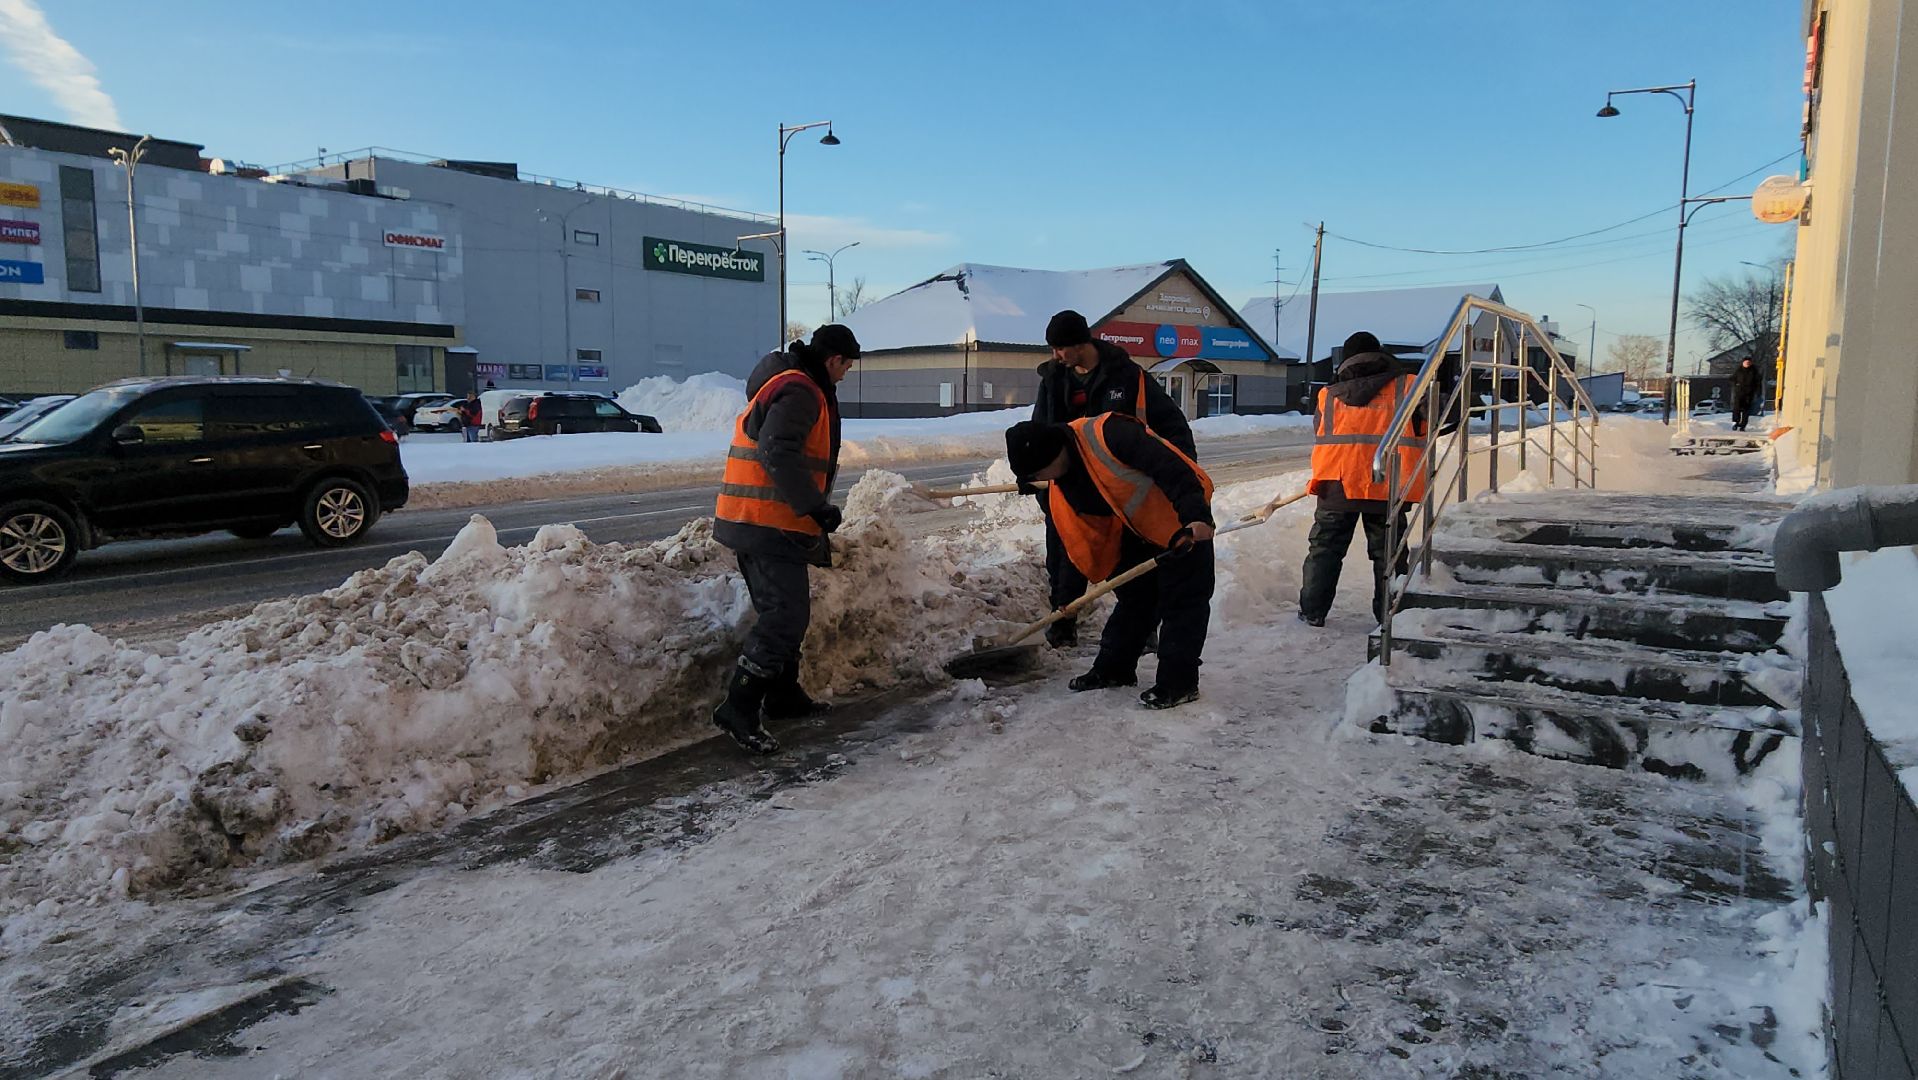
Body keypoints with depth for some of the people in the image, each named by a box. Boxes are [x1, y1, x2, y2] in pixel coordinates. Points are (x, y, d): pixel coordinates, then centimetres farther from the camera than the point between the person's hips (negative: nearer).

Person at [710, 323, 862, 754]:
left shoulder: (789, 385, 22)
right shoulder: (799, 392, -13)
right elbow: (778, 453, -26)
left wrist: (813, 509, 29)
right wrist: (816, 506, -23)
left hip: (756, 523, 11)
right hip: (768, 524, -11)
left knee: (785, 611, 19)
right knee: (787, 615, -12)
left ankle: (783, 696, 30)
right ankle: (739, 709, -11)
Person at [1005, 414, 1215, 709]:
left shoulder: (1106, 434, -30)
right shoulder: (1059, 495, -2)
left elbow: (1169, 466, -34)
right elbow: (1080, 547, 6)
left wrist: (1195, 515, -40)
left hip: (1188, 522, -8)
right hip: (1139, 534, 8)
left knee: (1181, 602, -4)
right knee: (1133, 598, 15)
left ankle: (1179, 682, 2)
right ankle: (1113, 670, 27)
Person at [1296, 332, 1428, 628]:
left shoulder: (1328, 394, 9)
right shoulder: (1405, 387, 3)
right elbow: (1421, 431, 8)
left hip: (1337, 483, 1)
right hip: (1388, 485, -1)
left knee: (1324, 549, 10)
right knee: (1388, 552, 10)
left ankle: (1312, 612, 10)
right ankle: (1390, 614, 12)